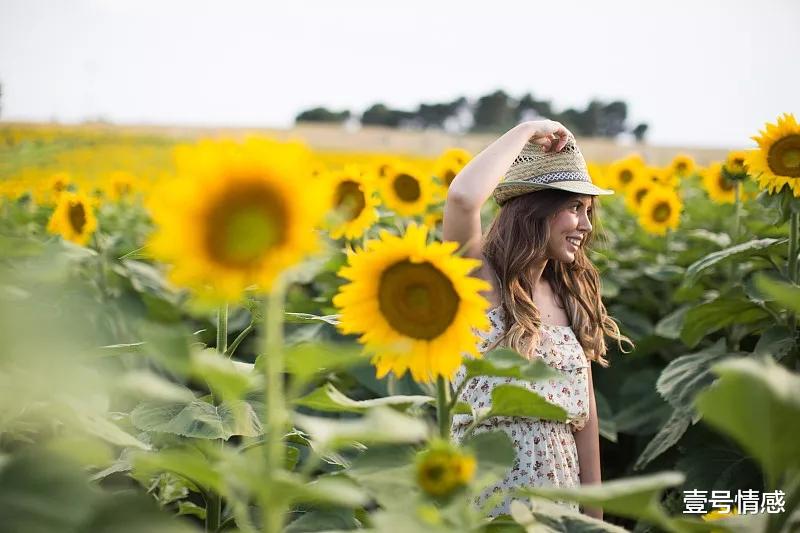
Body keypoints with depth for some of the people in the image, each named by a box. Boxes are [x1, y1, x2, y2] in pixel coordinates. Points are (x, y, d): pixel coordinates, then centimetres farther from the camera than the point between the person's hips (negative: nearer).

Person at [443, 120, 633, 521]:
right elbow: (463, 196, -30)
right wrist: (526, 131, -16)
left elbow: (584, 411, 9)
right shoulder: (477, 280, -10)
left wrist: (594, 511, 8)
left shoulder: (571, 296, 7)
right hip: (480, 501, -5)